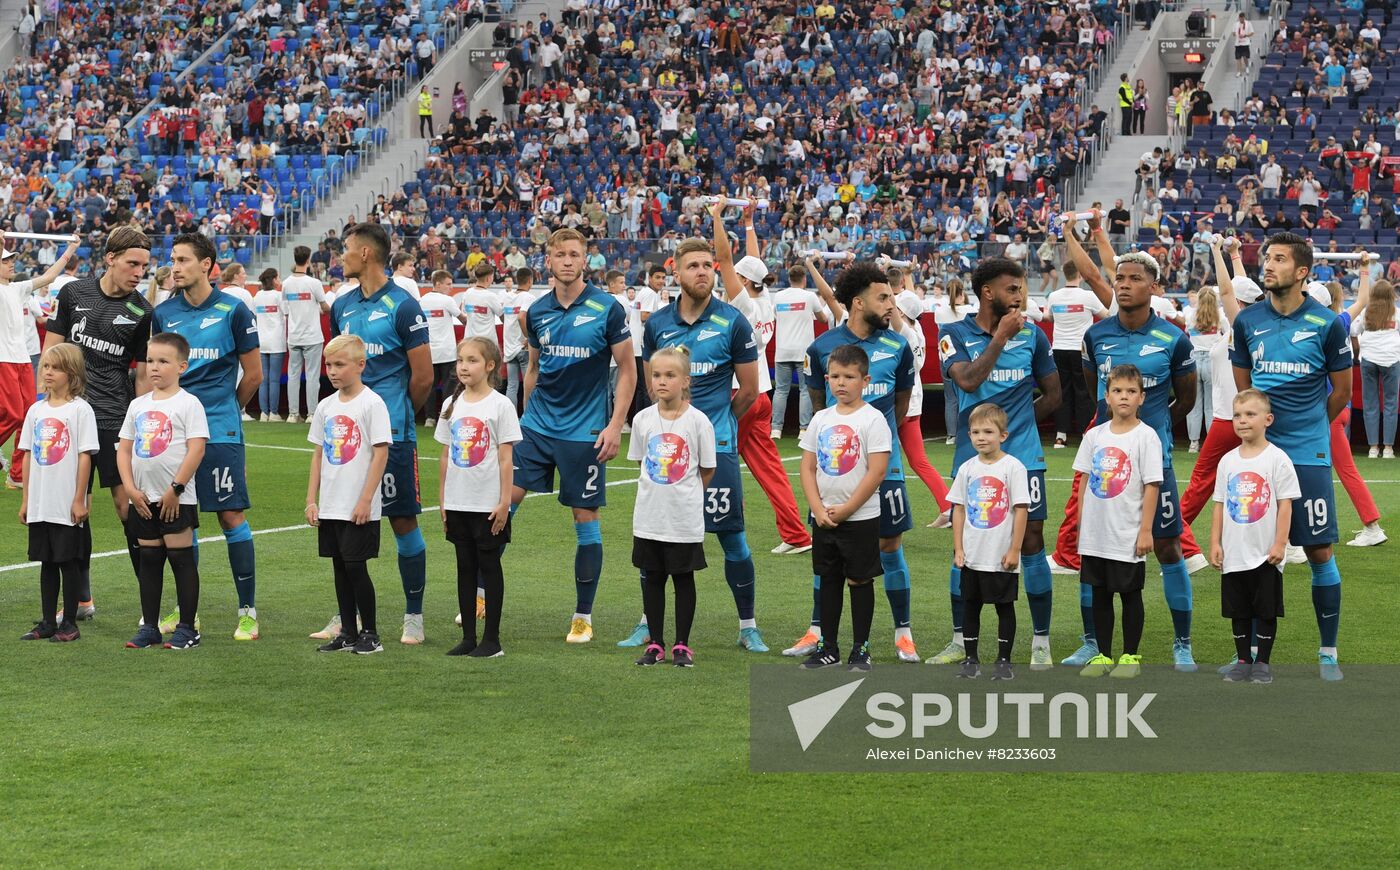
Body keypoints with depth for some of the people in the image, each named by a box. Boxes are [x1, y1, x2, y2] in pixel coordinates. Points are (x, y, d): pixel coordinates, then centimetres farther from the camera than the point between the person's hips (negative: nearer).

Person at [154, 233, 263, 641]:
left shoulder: (233, 311, -4)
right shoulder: (163, 313, 8)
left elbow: (253, 375, 3)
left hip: (220, 433, -4)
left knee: (231, 516, -5)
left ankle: (248, 611, 0)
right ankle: (185, 610, 17)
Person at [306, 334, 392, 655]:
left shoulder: (372, 403, -9)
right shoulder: (326, 406, 10)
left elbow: (381, 453, -12)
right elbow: (319, 454, 15)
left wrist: (366, 500, -16)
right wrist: (311, 500, 9)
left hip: (359, 508, -6)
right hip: (330, 506, 6)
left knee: (355, 566, -5)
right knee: (340, 568, 9)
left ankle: (370, 633, 5)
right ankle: (348, 633, 16)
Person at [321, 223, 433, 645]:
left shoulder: (403, 306, -7)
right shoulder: (341, 306, 12)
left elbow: (423, 377, -5)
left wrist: (396, 415, 7)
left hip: (392, 433, -6)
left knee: (403, 520, -1)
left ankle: (414, 617, 6)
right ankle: (346, 615, 15)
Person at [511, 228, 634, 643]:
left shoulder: (607, 309, -7)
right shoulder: (537, 312, 5)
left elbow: (628, 370, -4)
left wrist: (616, 425, -10)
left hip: (585, 433, -4)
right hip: (537, 424, 4)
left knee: (586, 520, 1)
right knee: (504, 500, -5)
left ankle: (583, 617, 11)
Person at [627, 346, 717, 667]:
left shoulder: (698, 421, -10)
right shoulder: (643, 419, -1)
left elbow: (707, 471, 0)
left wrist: (684, 493, 7)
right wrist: (656, 491, 7)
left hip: (685, 517, -3)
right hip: (649, 516, 3)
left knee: (684, 578, 7)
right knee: (652, 578, 9)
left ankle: (682, 645, 15)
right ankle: (655, 644, 18)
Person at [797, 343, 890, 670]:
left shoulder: (873, 419, -9)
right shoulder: (821, 419, 7)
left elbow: (877, 472, -14)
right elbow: (808, 468, 7)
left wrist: (845, 510, -14)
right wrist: (819, 510, -6)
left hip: (860, 518, -5)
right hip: (823, 518, 5)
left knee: (859, 580, 1)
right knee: (828, 579, 10)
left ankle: (860, 649, 8)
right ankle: (828, 648, 18)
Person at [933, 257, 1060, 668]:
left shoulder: (1032, 336, 5)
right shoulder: (955, 335, 0)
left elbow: (1052, 395, 14)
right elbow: (968, 380, -18)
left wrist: (1017, 423, 6)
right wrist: (1001, 335, -14)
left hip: (1022, 456, 0)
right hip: (972, 459, 0)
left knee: (1031, 543, -3)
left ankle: (1041, 642, 4)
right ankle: (960, 640, 17)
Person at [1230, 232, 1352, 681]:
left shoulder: (1327, 324, -5)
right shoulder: (1247, 321, 3)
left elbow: (1341, 392, 5)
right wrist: (1265, 425, 13)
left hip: (1308, 455, -3)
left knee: (1320, 552, 0)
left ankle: (1328, 652, 9)